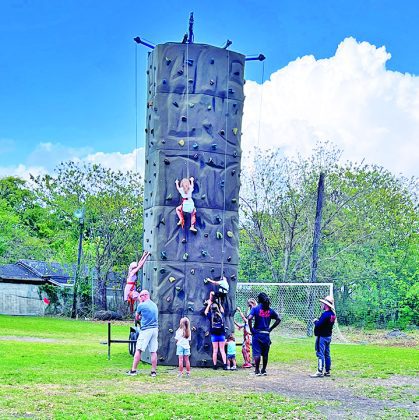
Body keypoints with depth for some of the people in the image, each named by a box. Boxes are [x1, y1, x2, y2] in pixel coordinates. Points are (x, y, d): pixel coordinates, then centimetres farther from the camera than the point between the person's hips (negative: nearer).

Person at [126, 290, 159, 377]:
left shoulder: (141, 305, -6)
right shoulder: (154, 305, 14)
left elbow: (137, 318, 8)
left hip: (145, 330, -6)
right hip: (155, 329, 6)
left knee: (138, 350, -2)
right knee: (153, 351, 6)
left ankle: (133, 370, -3)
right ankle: (153, 371, 5)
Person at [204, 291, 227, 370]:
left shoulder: (211, 316, -6)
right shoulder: (221, 315, -2)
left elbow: (205, 312, 15)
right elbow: (222, 310, 23)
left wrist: (209, 304, 21)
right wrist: (219, 303, 31)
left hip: (214, 335, -1)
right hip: (222, 334, 1)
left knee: (215, 351, 4)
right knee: (222, 350, 3)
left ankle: (215, 365, 6)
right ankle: (225, 364, -6)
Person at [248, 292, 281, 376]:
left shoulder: (255, 308, -6)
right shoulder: (270, 310, 6)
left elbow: (249, 318, -20)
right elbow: (278, 319, 8)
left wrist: (251, 329, -10)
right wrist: (270, 328, 10)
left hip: (257, 334, -3)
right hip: (266, 334, 3)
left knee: (257, 352, -1)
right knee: (265, 353, 12)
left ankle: (257, 370, -2)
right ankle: (264, 370, 18)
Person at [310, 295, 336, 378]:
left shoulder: (325, 314, -21)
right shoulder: (333, 314, 9)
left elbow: (318, 325, -24)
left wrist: (315, 321, -5)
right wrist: (318, 321, 5)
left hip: (322, 336, -10)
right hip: (328, 336, 10)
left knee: (320, 354, -7)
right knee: (327, 354, 14)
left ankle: (320, 372, -7)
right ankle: (327, 371, 20)